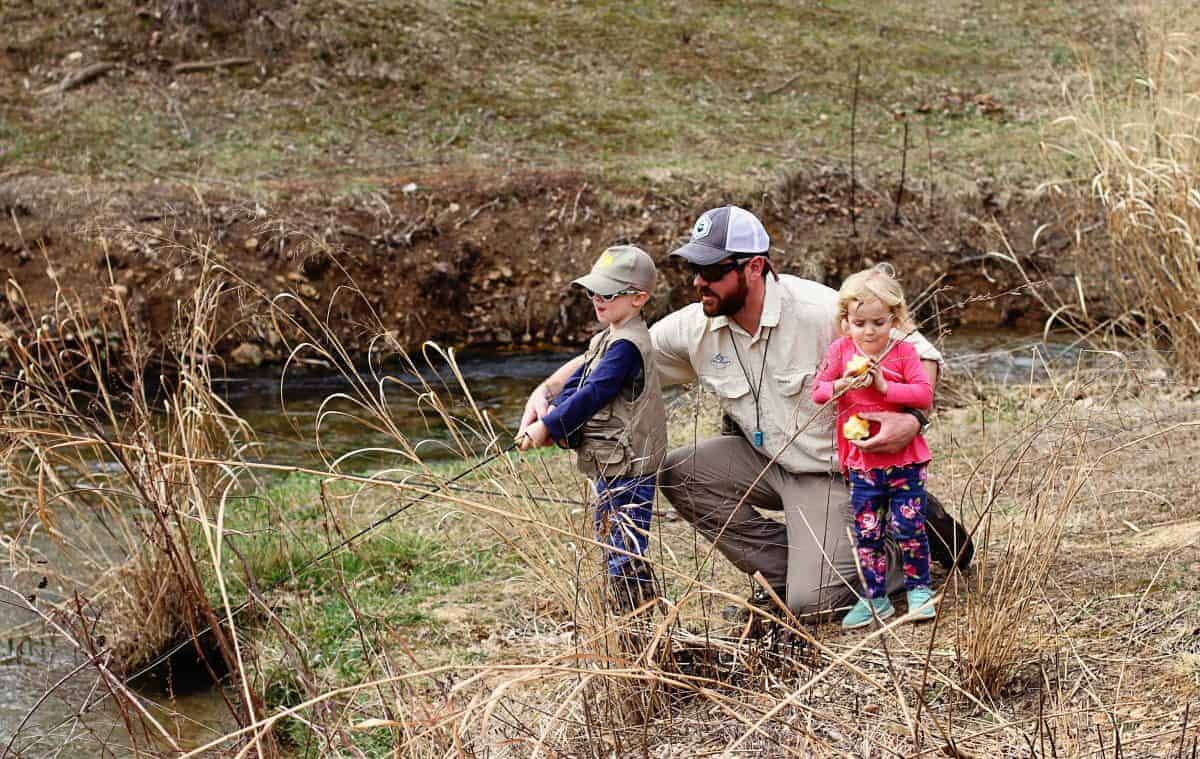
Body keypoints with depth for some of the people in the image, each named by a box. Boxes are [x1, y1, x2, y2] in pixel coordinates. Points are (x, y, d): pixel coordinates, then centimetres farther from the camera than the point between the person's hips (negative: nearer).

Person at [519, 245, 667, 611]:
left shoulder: (627, 345, -19)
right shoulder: (606, 338, 13)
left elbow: (593, 395, -23)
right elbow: (577, 381, 11)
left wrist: (549, 426, -19)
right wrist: (550, 419, -6)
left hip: (628, 467, -11)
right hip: (608, 463, 11)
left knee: (625, 553, -7)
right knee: (609, 544, 19)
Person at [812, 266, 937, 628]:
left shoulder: (904, 353, -5)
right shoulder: (840, 351, -1)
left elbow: (924, 394, -13)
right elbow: (818, 392, -1)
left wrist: (884, 386, -22)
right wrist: (842, 386, -20)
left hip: (904, 459, -2)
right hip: (861, 464, 2)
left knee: (908, 527, 0)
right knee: (867, 531, 5)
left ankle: (919, 589, 18)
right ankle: (875, 598, 15)